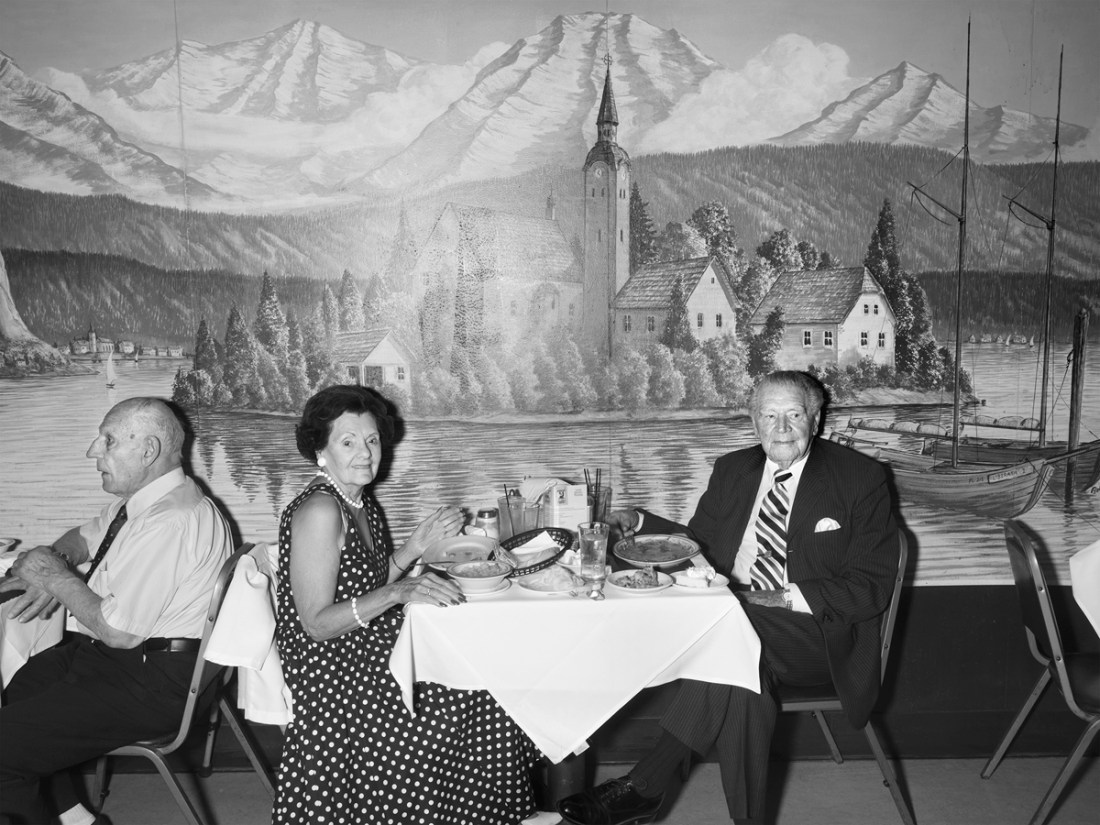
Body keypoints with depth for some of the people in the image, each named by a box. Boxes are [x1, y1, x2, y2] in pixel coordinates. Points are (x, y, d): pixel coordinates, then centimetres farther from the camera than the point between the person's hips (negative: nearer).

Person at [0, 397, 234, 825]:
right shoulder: (139, 500, 5)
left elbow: (119, 632, -24)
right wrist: (49, 567, 3)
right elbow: (85, 536, 25)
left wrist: (55, 575, -11)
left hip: (150, 683, -10)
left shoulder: (171, 522, -27)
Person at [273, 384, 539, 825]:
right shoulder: (318, 511, -21)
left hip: (363, 645, 9)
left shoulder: (360, 500, 7)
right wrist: (398, 592, -30)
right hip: (332, 667, -9)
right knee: (472, 701, -15)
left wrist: (416, 546, 2)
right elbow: (317, 624, -22)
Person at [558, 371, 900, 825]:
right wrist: (640, 523, 2)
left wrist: (792, 597, -19)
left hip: (815, 633, -4)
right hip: (732, 619, 4)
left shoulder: (860, 478, -1)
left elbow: (872, 586, -5)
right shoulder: (732, 470, 13)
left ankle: (643, 787, -23)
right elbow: (698, 545, 19)